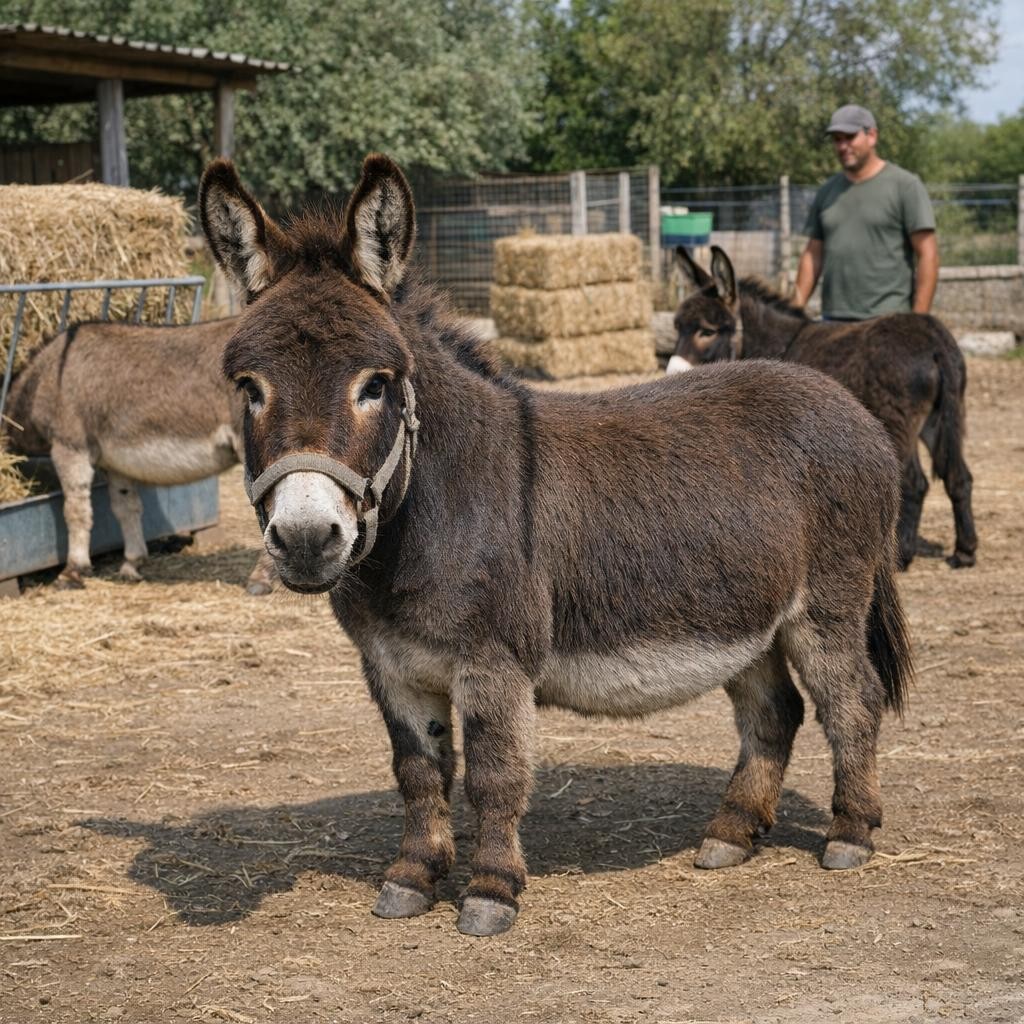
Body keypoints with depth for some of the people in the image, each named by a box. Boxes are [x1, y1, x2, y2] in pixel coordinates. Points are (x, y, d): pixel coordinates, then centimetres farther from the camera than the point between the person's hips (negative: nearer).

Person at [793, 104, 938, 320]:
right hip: (834, 320, 5)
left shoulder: (904, 185, -1)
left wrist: (919, 319, -13)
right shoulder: (827, 192, 15)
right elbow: (813, 256, 17)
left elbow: (928, 255, -6)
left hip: (887, 322, -5)